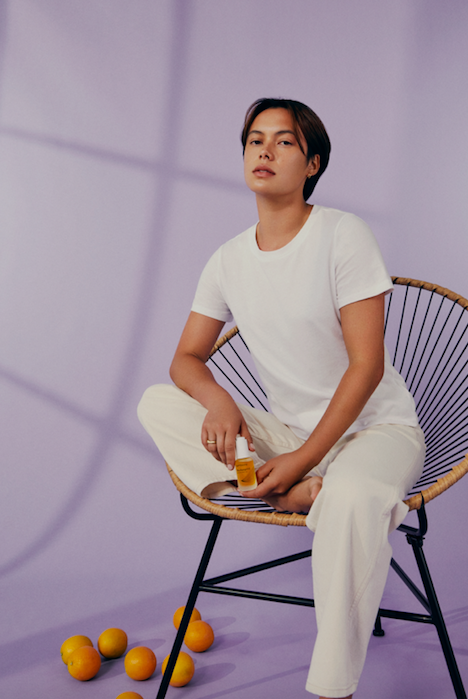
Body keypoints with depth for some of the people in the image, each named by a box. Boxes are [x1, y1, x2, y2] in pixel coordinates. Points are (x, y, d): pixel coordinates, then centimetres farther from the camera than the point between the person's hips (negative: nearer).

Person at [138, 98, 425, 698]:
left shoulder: (343, 235, -12)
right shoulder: (229, 260, 4)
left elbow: (366, 364, -15)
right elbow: (186, 358, 7)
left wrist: (306, 458, -21)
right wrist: (218, 399, -18)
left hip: (376, 427, -5)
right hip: (289, 434, 5)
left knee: (351, 496, -41)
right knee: (157, 403, -12)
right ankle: (301, 495, -26)